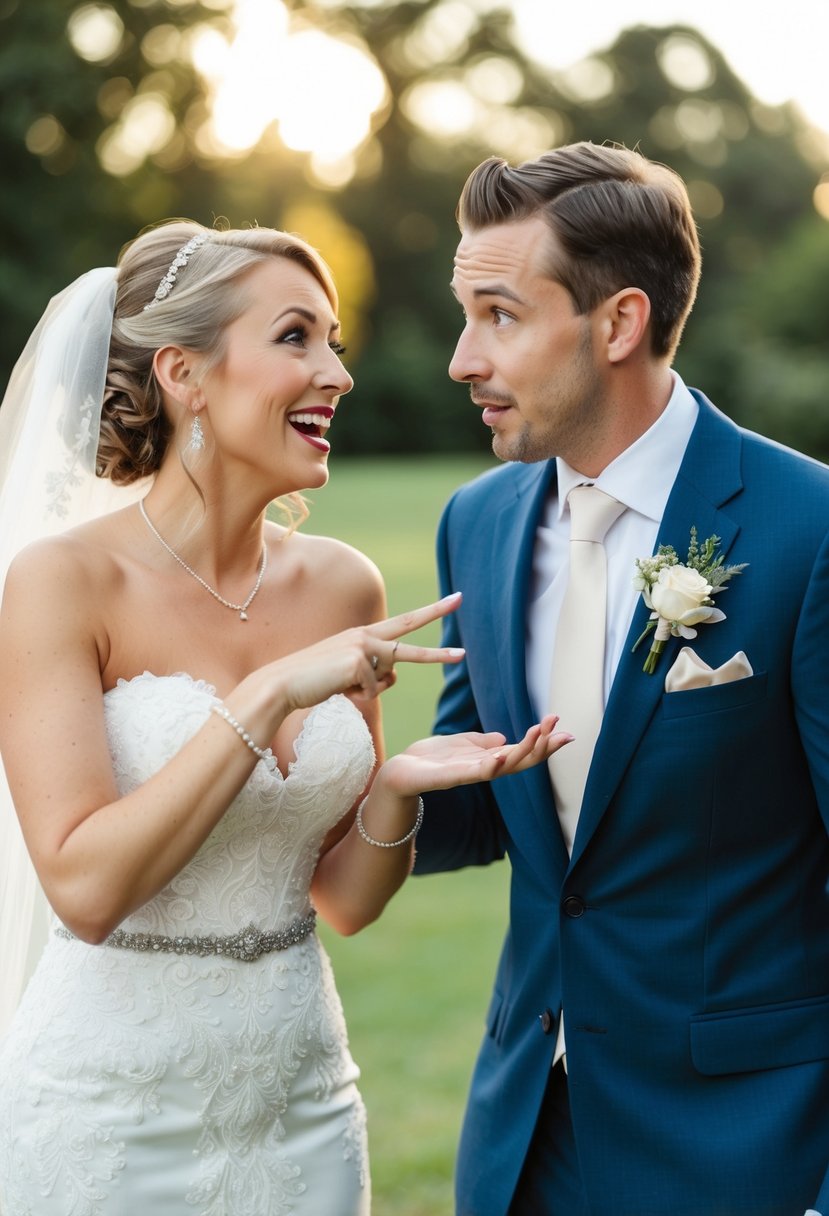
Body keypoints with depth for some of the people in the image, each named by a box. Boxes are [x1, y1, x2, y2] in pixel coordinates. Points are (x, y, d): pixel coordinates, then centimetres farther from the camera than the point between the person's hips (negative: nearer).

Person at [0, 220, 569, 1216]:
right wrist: (268, 695, -25)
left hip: (300, 1101, 5)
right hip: (111, 1108, -4)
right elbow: (84, 888, -22)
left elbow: (344, 899, 6)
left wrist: (397, 789, -14)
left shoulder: (344, 588, 0)